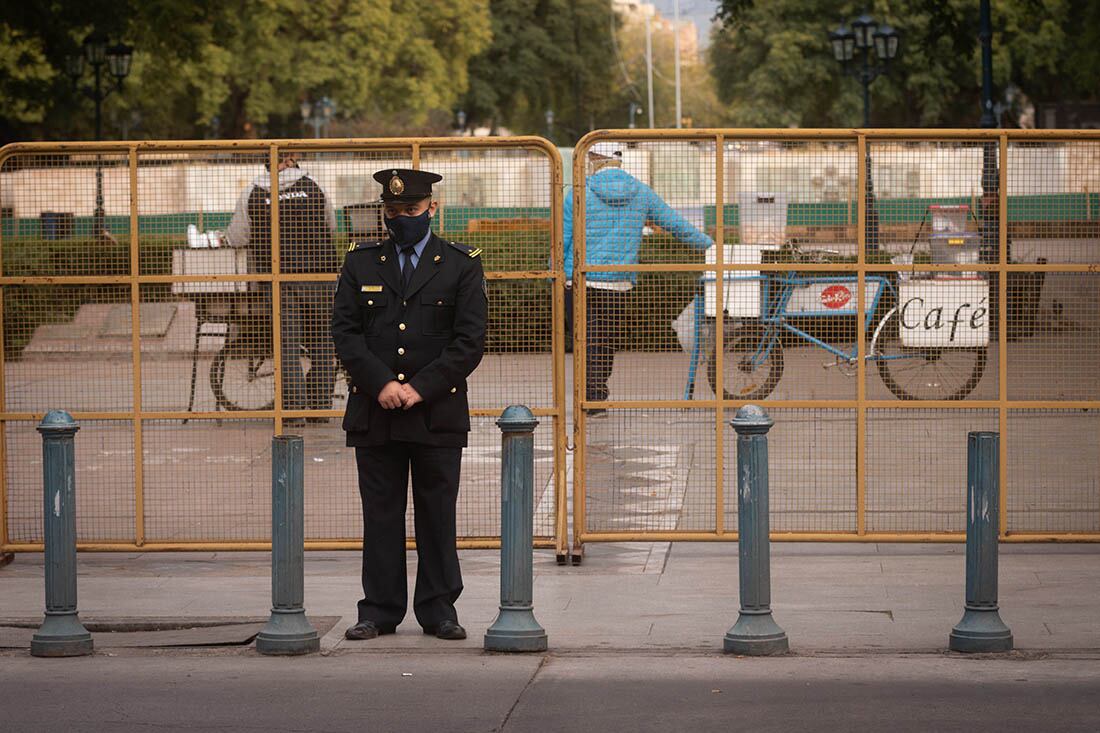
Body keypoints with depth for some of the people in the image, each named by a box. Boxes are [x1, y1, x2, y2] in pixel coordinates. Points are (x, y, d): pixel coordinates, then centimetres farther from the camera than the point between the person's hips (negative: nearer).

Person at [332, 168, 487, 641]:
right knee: (380, 514, 3)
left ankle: (439, 610, 9)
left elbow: (470, 340, -3)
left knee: (438, 514, 2)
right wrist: (381, 384, -11)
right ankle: (380, 610, 9)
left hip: (438, 412, -1)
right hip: (374, 413, 1)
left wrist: (421, 388, -11)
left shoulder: (461, 266, 5)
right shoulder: (360, 264, 10)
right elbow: (345, 331, 3)